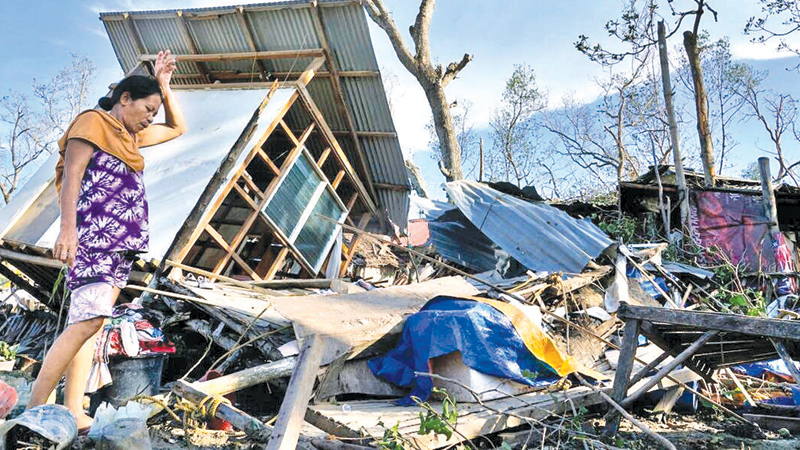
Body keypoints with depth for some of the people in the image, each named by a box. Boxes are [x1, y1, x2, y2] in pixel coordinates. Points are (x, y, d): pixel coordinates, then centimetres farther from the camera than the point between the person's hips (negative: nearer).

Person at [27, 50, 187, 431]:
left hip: (120, 242, 9)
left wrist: (164, 86, 24)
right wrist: (68, 228, -22)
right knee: (88, 320, -19)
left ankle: (73, 414, 2)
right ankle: (34, 410, -13)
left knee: (91, 322, 2)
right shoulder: (92, 121, 0)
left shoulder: (130, 136, 25)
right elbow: (71, 176, -11)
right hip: (93, 233, -9)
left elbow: (177, 128, 36)